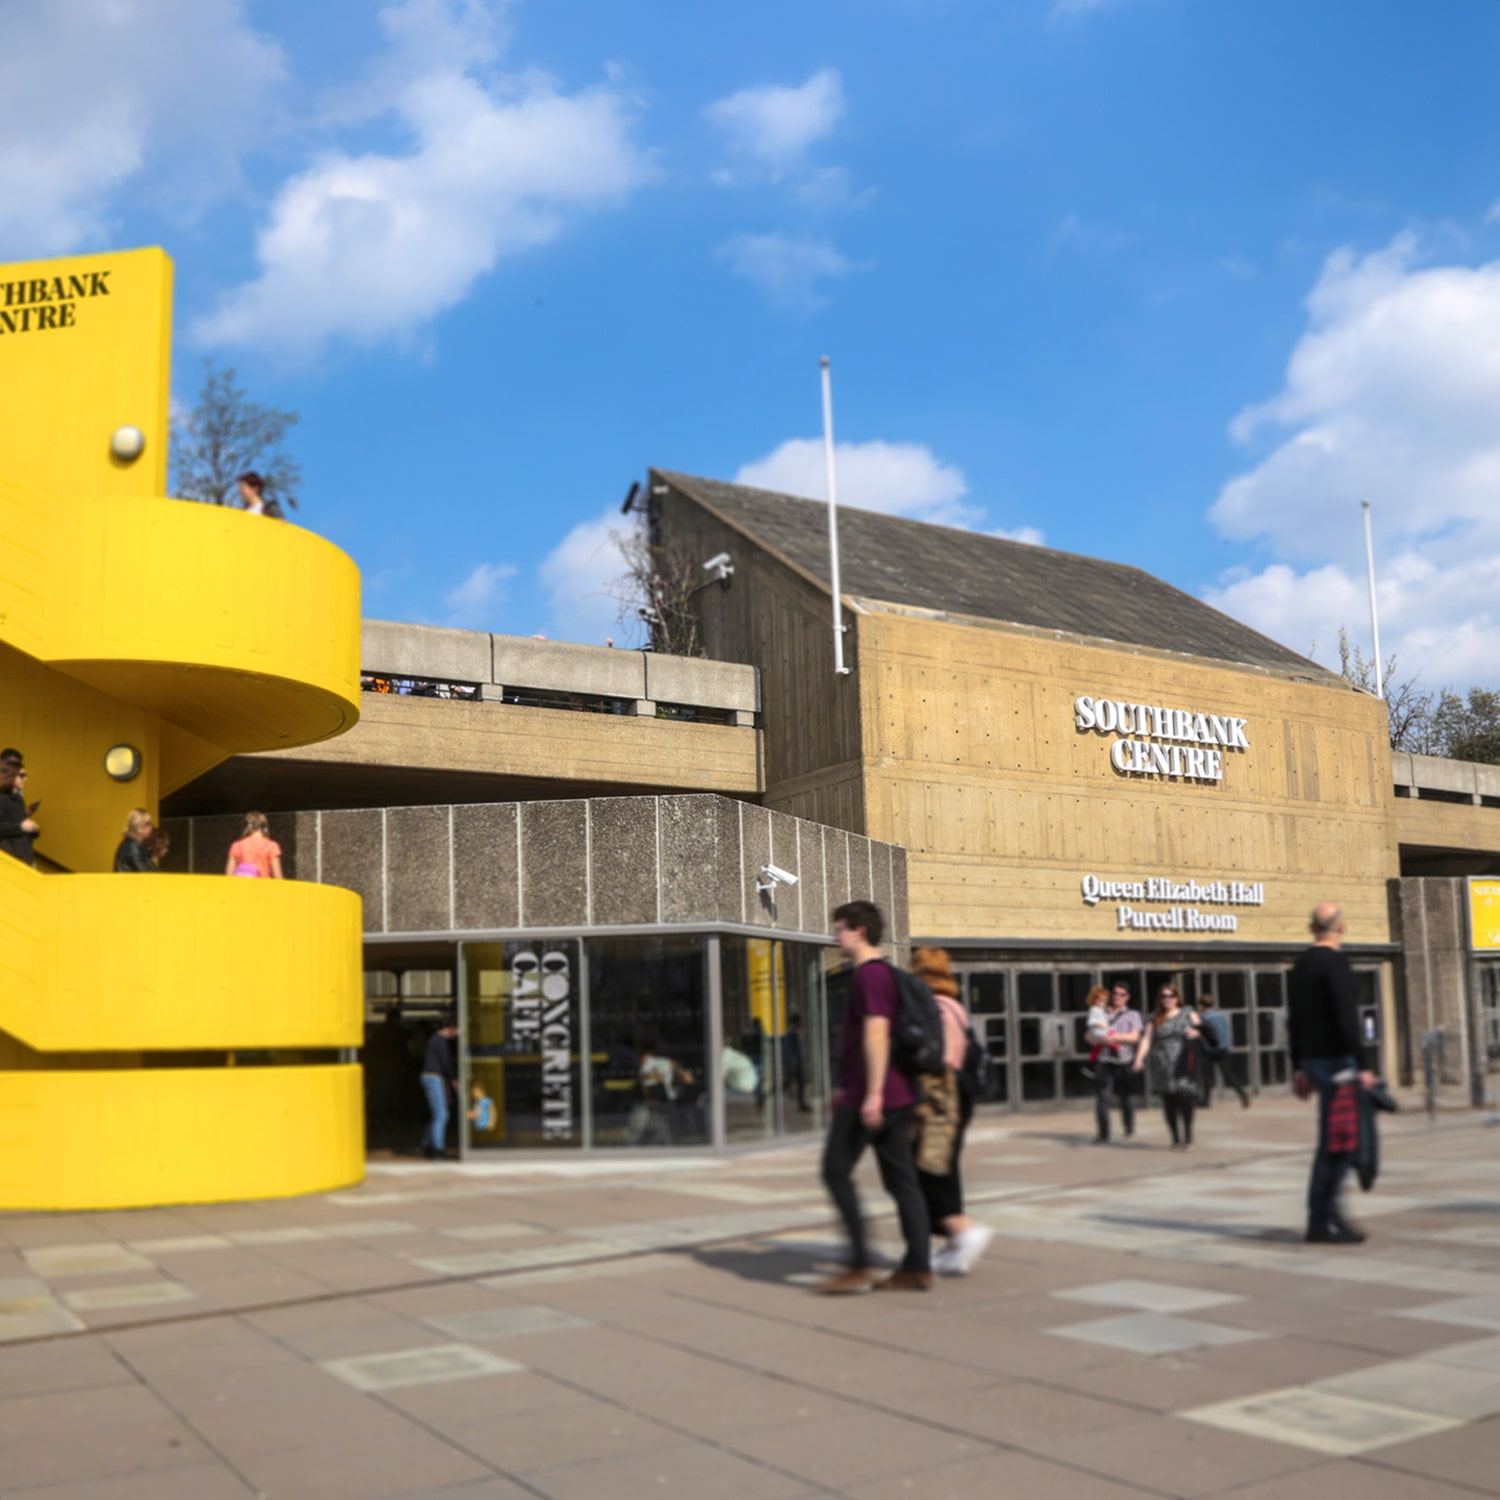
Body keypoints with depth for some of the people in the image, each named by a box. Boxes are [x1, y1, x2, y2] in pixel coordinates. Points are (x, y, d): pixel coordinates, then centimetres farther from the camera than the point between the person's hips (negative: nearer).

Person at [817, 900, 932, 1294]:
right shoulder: (884, 973, 18)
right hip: (897, 1095, 9)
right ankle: (918, 1268, 8)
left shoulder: (870, 974, -13)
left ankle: (859, 1264, -3)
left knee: (836, 1172, -2)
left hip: (867, 1097, -9)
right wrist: (846, 1086, 28)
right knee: (901, 1179, 7)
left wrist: (872, 1093, -26)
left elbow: (876, 1035, -22)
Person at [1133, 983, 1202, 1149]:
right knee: (1168, 1104, 1)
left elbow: (1200, 1031, 13)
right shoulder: (1155, 1018, 14)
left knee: (1184, 1098, -14)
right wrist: (1139, 1058, -8)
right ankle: (1176, 1139, 11)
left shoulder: (1188, 1014, 13)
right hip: (1162, 1068, 2)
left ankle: (1188, 1138, -3)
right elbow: (1147, 1039, 5)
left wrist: (1195, 1033, -11)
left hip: (1183, 1066, -2)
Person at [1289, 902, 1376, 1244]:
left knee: (1333, 1143, 14)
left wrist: (1299, 1068, 22)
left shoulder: (1300, 966, 13)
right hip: (1337, 1062, -9)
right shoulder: (1336, 962, -13)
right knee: (1337, 1145, -4)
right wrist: (1359, 1066, -17)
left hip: (1314, 1062, 9)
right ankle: (1321, 1222, -2)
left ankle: (1327, 1210, 16)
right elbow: (1346, 1018, -20)